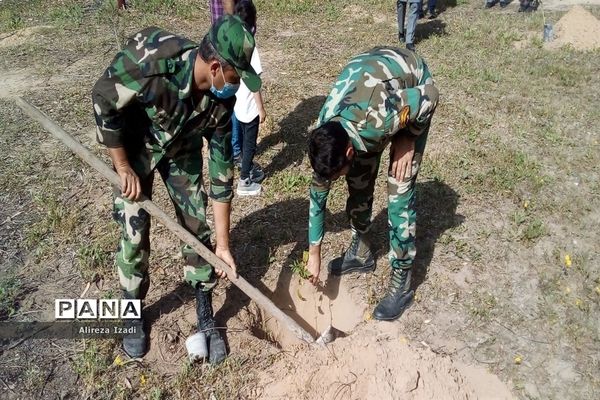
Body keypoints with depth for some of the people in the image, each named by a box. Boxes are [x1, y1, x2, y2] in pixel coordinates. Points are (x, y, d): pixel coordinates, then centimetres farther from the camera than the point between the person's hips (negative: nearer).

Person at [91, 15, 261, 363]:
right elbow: (104, 101, -22)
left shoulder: (221, 100, -25)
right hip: (135, 146, -2)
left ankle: (206, 319, 15)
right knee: (134, 231, -3)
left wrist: (223, 244, -15)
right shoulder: (152, 60, -39)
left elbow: (221, 171, -18)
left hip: (183, 149, 3)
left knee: (198, 227, -1)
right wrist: (124, 168, -17)